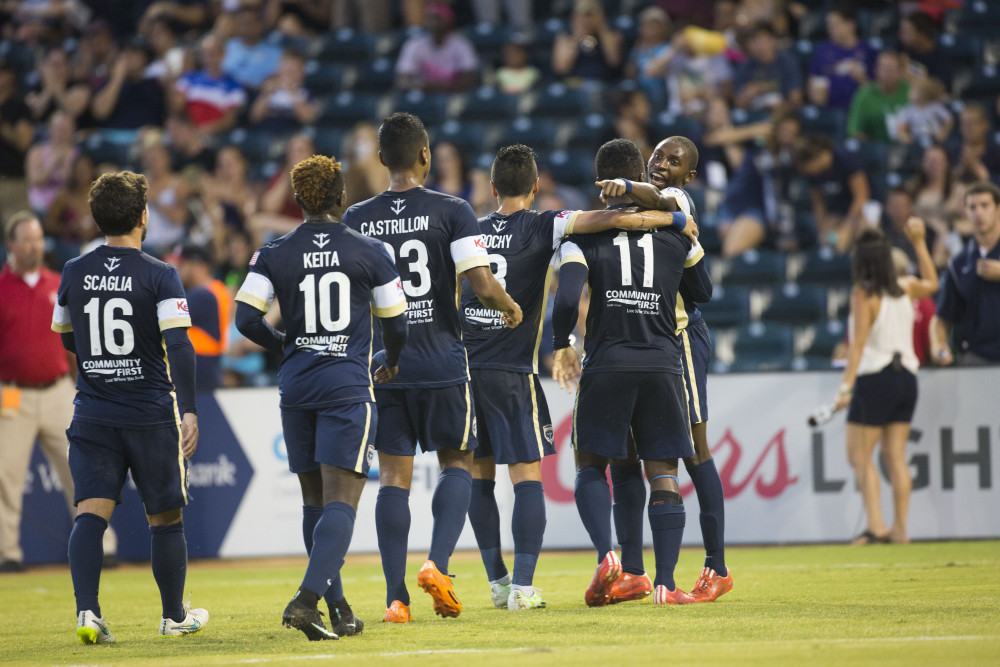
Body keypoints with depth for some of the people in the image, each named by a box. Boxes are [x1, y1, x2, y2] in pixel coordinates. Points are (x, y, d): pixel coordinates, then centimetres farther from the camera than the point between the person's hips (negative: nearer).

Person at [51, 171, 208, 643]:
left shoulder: (73, 274, 3)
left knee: (91, 511, -4)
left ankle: (87, 610, -23)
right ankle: (175, 616, 24)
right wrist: (189, 410, -18)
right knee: (165, 517, 12)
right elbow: (179, 346, -18)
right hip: (151, 414, -3)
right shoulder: (159, 276, -9)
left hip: (92, 414, 3)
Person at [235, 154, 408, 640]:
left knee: (315, 503, 15)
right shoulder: (370, 253, -1)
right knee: (341, 503, -8)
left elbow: (246, 318, -5)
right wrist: (391, 363, 26)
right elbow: (396, 323, 5)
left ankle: (339, 610, 18)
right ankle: (306, 599, -26)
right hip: (347, 389, -3)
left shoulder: (274, 254, 2)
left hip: (296, 389, 3)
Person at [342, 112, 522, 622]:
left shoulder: (356, 220, 3)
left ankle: (395, 597, -2)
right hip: (441, 364, -2)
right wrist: (510, 308, 7)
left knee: (393, 477, 5)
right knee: (457, 463, 14)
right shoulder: (451, 212, -5)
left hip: (382, 366, 2)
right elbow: (482, 283, -14)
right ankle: (437, 564, -6)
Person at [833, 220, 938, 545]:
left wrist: (846, 387, -19)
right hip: (907, 378, 6)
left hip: (875, 380, -6)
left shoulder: (863, 295, -12)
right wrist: (919, 242, 33)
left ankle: (875, 525, -12)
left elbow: (858, 345, -18)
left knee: (860, 456, 0)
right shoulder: (906, 288, 5)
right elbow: (932, 283, 29)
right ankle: (900, 527, 6)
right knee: (896, 456, 9)